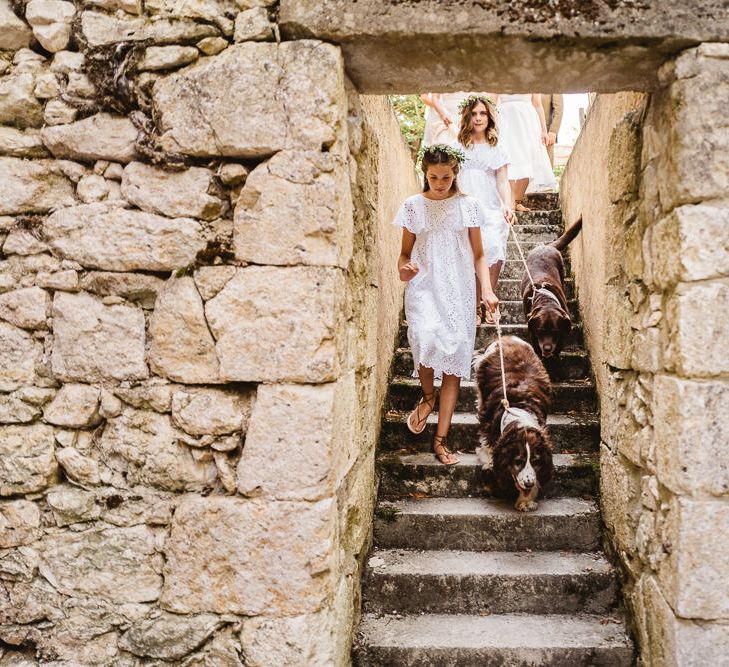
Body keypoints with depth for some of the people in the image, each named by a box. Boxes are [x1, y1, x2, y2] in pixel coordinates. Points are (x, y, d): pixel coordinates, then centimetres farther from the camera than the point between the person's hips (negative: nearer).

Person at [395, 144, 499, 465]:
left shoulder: (468, 206, 6)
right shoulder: (413, 206, 6)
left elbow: (478, 255, 9)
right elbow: (405, 252, 12)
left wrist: (486, 289, -6)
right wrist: (403, 269, -11)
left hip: (459, 291, 1)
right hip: (423, 288, -1)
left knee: (453, 362, -1)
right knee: (427, 342, -26)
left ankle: (441, 439, 9)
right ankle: (428, 395, 8)